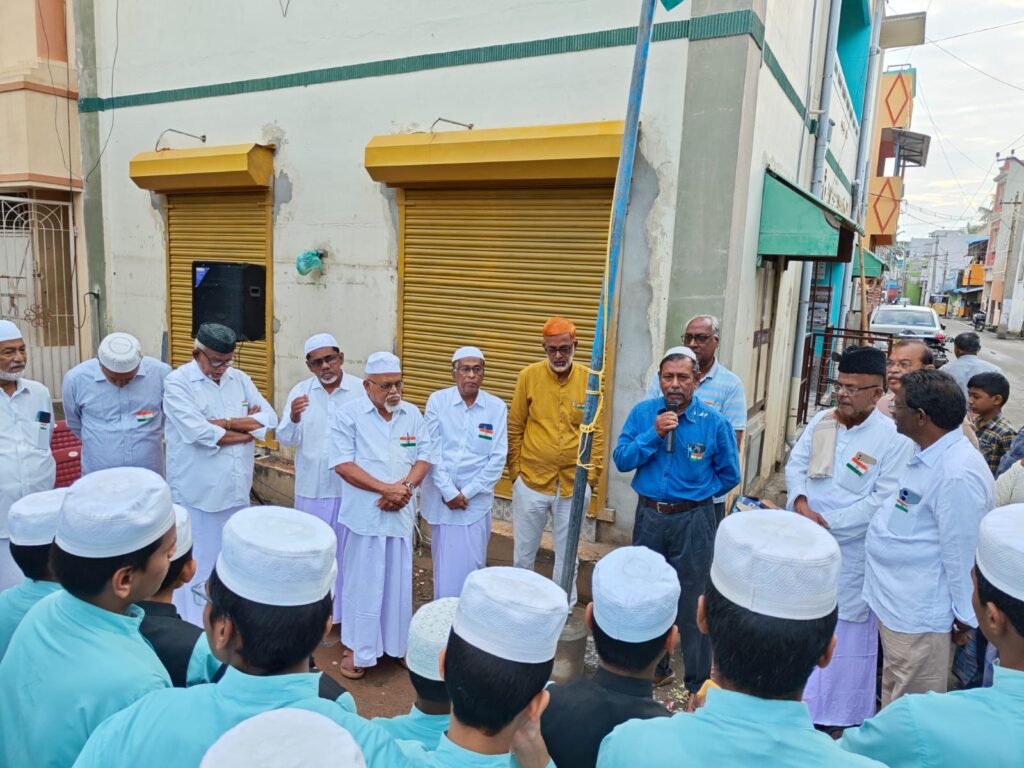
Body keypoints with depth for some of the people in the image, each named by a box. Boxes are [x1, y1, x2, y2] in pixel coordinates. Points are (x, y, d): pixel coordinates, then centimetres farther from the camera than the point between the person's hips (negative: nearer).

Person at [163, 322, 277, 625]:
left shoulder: (240, 379, 7)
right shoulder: (177, 382, -9)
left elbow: (269, 418, 0)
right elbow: (197, 432, -21)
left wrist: (225, 423, -13)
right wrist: (247, 427, -10)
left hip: (236, 489, 5)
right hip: (197, 492, -5)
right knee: (196, 566, 5)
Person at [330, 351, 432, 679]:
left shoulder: (412, 414, 7)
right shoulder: (349, 413, -6)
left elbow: (424, 457, 6)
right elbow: (342, 464, -12)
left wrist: (406, 486, -13)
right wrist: (385, 488, -18)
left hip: (401, 513, 4)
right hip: (365, 513, -3)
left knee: (398, 580, 12)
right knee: (362, 581, 5)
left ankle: (397, 643, 30)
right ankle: (357, 648, 22)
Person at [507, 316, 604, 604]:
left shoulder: (589, 380, -4)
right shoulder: (529, 376, -5)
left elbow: (597, 433, 1)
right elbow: (514, 428, 0)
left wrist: (592, 475, -2)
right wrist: (515, 470, -1)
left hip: (574, 485, 0)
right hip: (531, 483, 0)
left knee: (567, 556, 16)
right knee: (523, 553, 15)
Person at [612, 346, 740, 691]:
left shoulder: (714, 423, -9)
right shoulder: (642, 413, -2)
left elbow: (729, 475, 3)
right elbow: (621, 459, -8)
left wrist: (696, 493, 4)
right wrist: (653, 434, -19)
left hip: (692, 522, -3)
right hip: (649, 517, 4)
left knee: (693, 603, 3)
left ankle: (698, 685, 20)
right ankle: (655, 668, 37)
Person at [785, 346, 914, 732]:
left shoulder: (895, 437, -14)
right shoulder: (821, 421, 2)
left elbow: (884, 499, -18)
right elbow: (796, 463, 4)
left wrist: (829, 523, -19)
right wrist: (800, 503, -14)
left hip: (850, 553, -5)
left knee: (844, 632, 9)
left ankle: (839, 711, 29)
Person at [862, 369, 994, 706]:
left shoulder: (957, 474, -28)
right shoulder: (930, 456, 2)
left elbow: (962, 554, -21)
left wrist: (964, 617, -11)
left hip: (916, 615, -9)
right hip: (896, 602, 9)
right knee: (893, 703, 26)